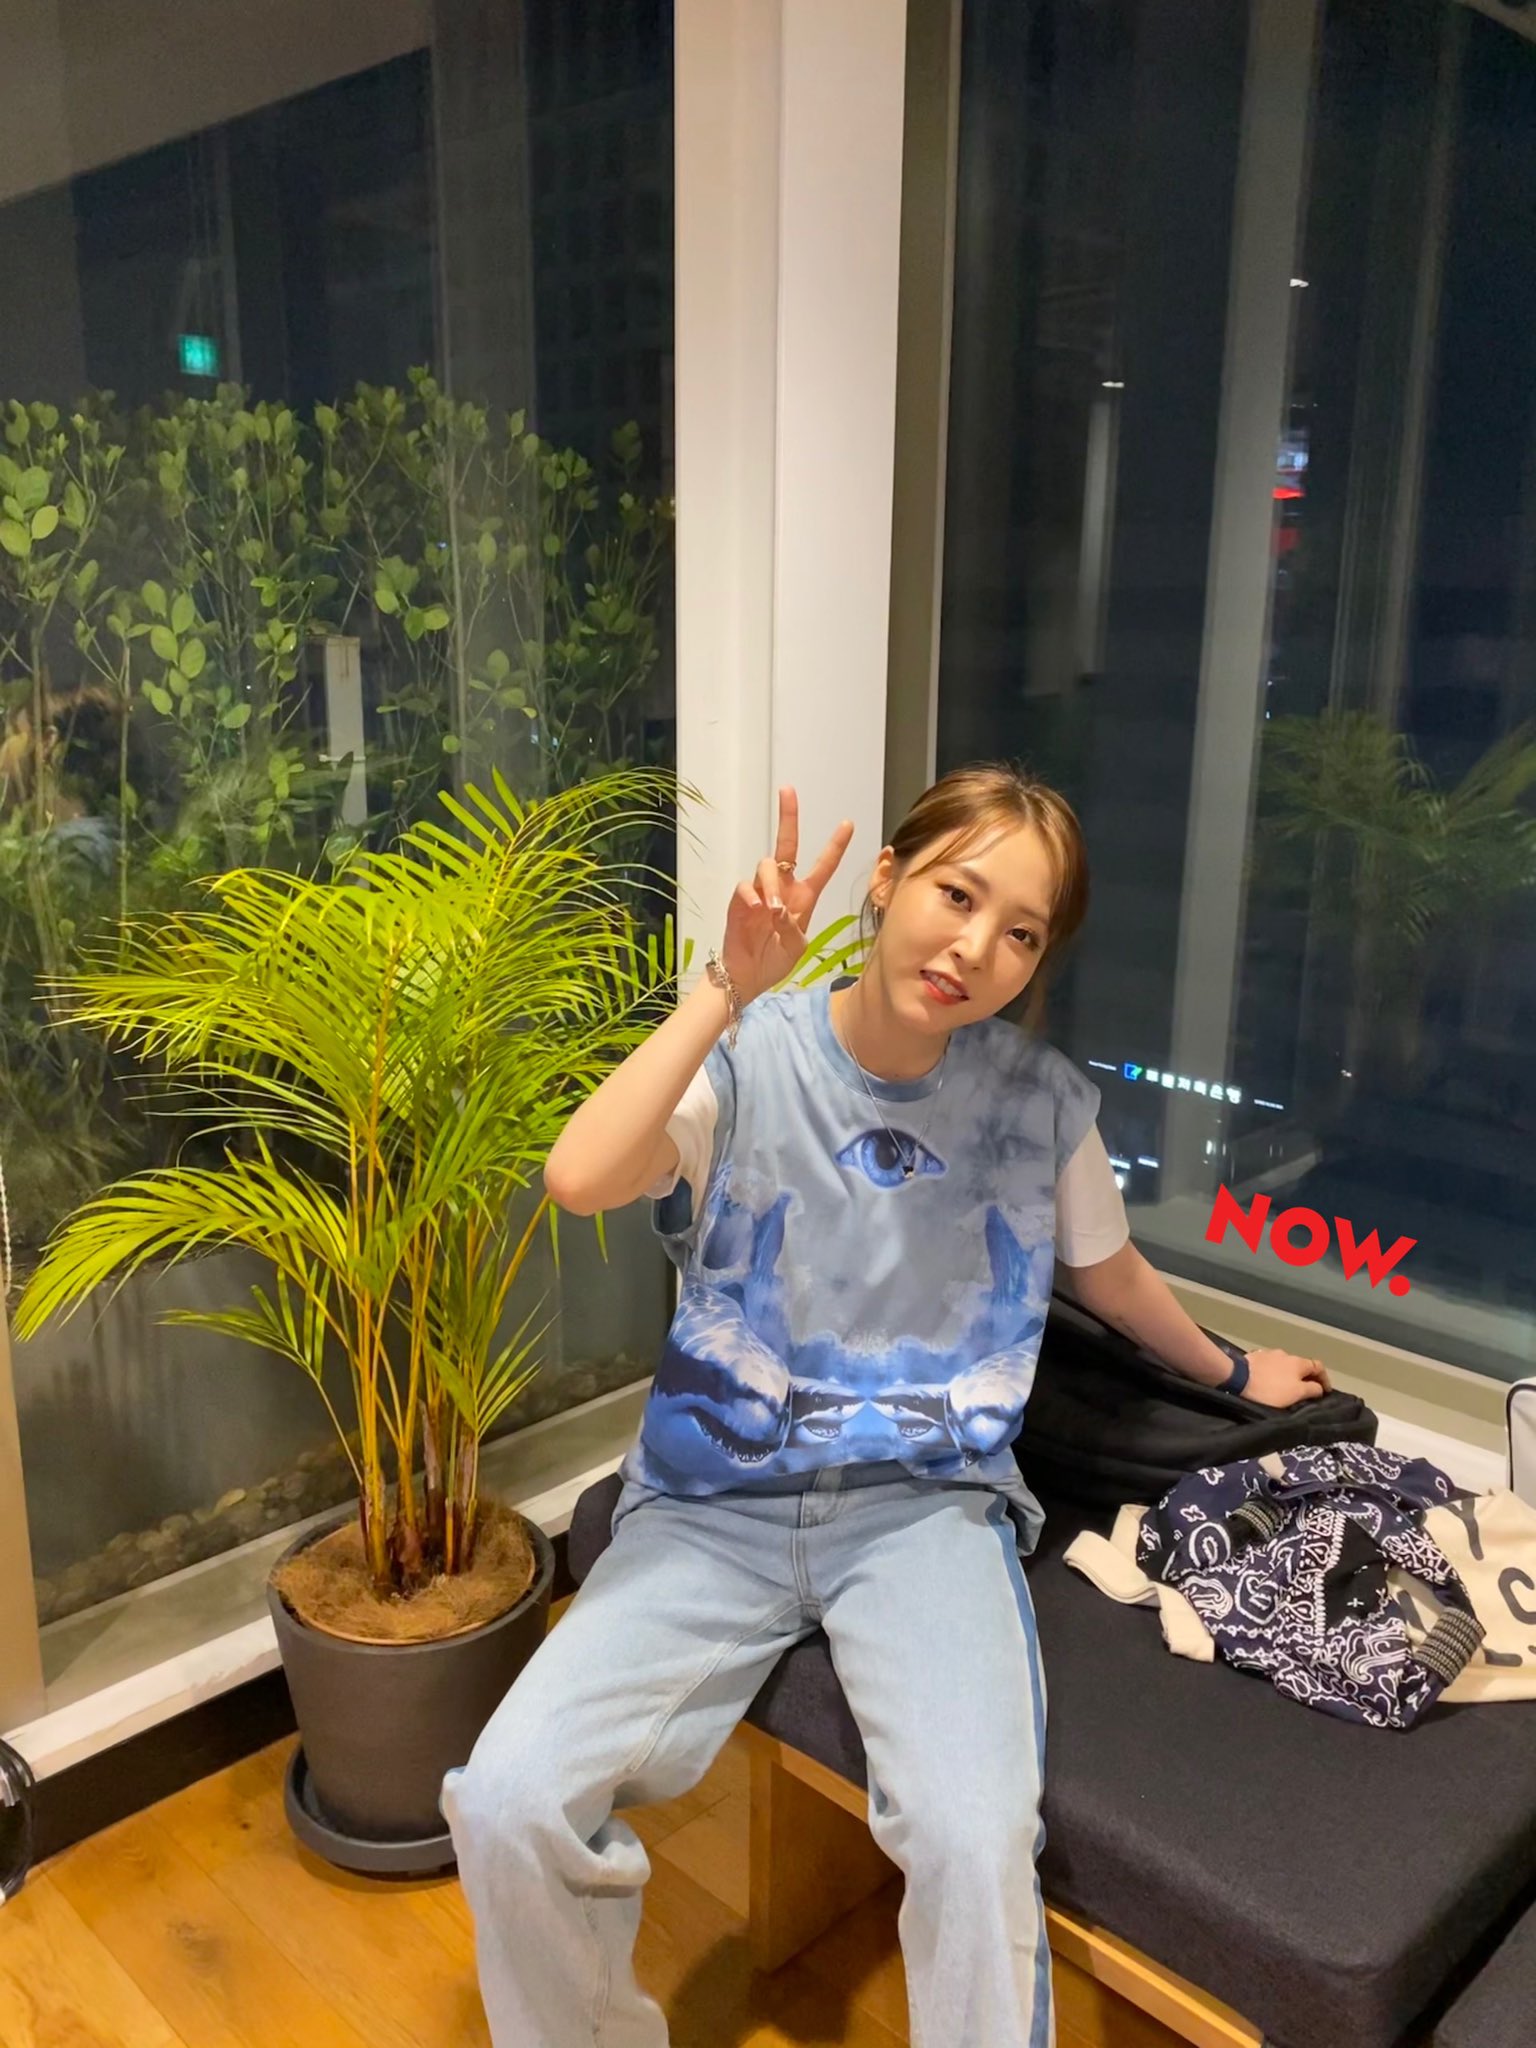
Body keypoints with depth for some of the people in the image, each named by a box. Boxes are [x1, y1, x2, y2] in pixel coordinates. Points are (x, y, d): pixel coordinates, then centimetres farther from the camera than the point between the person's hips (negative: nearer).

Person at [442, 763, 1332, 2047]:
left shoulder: (1040, 1099, -1)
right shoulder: (749, 1055, -7)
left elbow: (1112, 1274, 19)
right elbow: (579, 1180, -25)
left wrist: (1230, 1372, 34)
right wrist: (732, 988, -26)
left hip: (926, 1507, 0)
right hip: (713, 1504, 1)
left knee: (978, 1839, -28)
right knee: (507, 1805, -17)